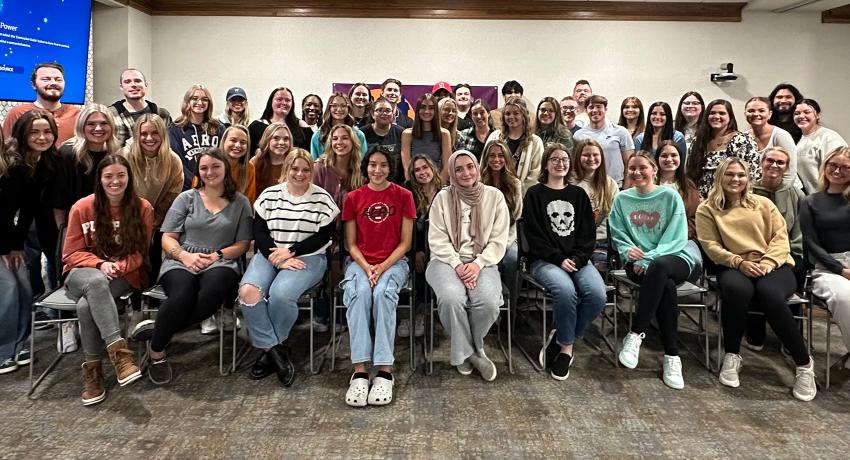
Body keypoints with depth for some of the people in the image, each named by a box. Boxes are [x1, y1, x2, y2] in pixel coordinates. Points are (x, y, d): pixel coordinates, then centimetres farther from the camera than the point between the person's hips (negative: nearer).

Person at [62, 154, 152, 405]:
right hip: (84, 274, 1)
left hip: (125, 275, 0)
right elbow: (72, 253, 2)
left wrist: (118, 267, -17)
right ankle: (118, 350, -42)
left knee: (86, 306, -32)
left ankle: (92, 369, -17)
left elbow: (139, 253, 3)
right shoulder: (82, 208, -1)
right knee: (96, 281, -38)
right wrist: (100, 264, -17)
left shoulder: (143, 208, -1)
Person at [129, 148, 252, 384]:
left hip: (221, 262, 0)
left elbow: (242, 244, 8)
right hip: (182, 261, 0)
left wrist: (217, 255, -10)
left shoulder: (240, 202, 12)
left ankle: (159, 327, -17)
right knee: (182, 294, -36)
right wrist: (185, 255, -11)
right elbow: (168, 238, 9)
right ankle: (156, 352, -13)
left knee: (213, 292, -38)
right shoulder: (186, 198, 14)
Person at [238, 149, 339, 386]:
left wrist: (290, 251, -13)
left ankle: (270, 348, -2)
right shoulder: (269, 195, 9)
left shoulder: (322, 199, 2)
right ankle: (275, 350, -12)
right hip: (269, 255, 3)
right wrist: (277, 257, -12)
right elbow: (259, 233, 4)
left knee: (280, 294, -31)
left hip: (307, 258, -3)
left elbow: (323, 237, -4)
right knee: (247, 291, -26)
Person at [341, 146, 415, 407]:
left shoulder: (403, 196, 3)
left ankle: (384, 370, -32)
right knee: (359, 293, -32)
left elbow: (405, 243, 1)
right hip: (360, 263, 1)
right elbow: (352, 244, 6)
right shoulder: (354, 197, 7)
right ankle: (359, 371, -35)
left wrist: (382, 267, -13)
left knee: (383, 293, -33)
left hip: (393, 262, -1)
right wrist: (366, 268, -12)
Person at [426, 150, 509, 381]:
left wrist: (478, 264, -13)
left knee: (488, 301, -30)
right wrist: (457, 265, -15)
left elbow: (498, 240, 2)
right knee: (452, 298, -33)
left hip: (482, 261, 1)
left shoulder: (494, 196, 5)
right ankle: (470, 352, -6)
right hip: (447, 260, 0)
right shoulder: (443, 197, 4)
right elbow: (438, 239, -1)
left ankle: (468, 349, 0)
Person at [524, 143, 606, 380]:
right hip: (545, 260, -3)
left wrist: (576, 258, -8)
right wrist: (559, 259, -14)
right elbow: (534, 236, -3)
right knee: (566, 290, -34)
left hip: (577, 259, 4)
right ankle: (567, 347, -11)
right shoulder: (535, 194, 7)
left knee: (597, 294, -26)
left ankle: (561, 339, -6)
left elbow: (588, 233, 10)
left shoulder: (579, 194, 18)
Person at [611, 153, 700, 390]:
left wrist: (649, 259, -18)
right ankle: (672, 356, -27)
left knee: (658, 266, -39)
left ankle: (635, 335, -33)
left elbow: (677, 238, -5)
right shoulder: (622, 199, 11)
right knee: (666, 286, -34)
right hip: (638, 263, 1)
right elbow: (618, 235, 7)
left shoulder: (670, 196, 3)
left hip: (675, 257, -1)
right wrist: (628, 250, -16)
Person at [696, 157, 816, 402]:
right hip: (735, 267, -1)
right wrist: (739, 262, -16)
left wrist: (768, 262, -13)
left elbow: (780, 237, 6)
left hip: (774, 266, 1)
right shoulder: (707, 209, 9)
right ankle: (732, 355, -17)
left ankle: (804, 362, -17)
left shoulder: (763, 203, 15)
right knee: (736, 289, -38)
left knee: (769, 293, -35)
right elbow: (711, 246, 0)